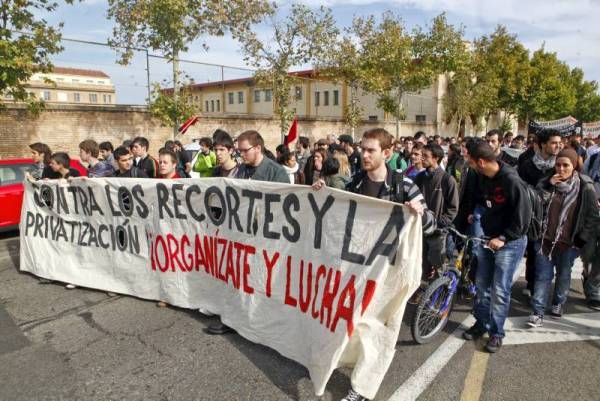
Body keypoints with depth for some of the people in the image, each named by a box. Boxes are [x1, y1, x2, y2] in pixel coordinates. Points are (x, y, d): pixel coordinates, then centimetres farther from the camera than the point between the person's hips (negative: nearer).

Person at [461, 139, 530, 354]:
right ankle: (481, 322, 29)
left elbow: (523, 215, -19)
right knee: (481, 284, 12)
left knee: (499, 290, -1)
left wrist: (504, 238, -18)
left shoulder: (512, 181, -23)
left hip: (510, 242, -7)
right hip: (489, 238, 7)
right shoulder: (484, 178, 0)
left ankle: (497, 332, 16)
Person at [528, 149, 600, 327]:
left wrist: (582, 239, -5)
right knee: (543, 275, 2)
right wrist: (547, 186, -18)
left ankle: (558, 303, 38)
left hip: (568, 242, -1)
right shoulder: (548, 182, 0)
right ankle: (538, 311, 7)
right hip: (545, 239, 1)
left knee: (563, 275, 17)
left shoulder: (585, 187, -8)